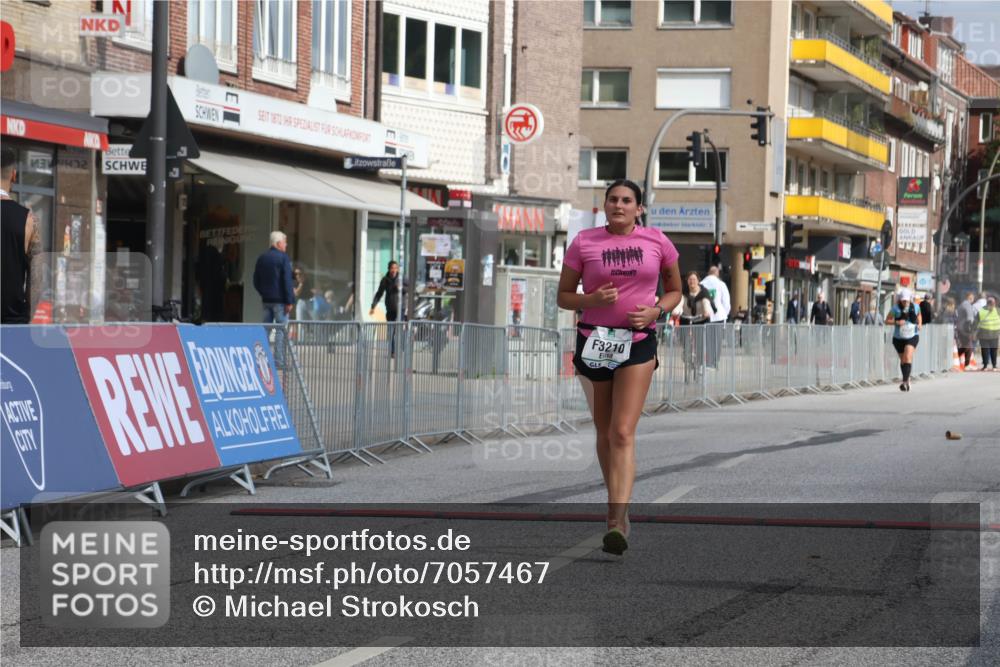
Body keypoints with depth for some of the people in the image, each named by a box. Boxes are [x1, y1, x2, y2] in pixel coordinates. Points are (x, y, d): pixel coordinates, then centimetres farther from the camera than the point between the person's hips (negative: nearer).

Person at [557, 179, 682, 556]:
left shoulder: (656, 242, 2)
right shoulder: (584, 242, 0)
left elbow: (675, 290, 14)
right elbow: (563, 297, 4)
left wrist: (656, 311, -7)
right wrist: (593, 299, -16)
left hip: (638, 343, -2)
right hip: (594, 341, 2)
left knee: (623, 433, -14)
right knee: (605, 432, 13)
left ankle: (618, 522, -22)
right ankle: (616, 503, 33)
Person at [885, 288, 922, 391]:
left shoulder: (915, 308, -2)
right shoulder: (895, 309, -7)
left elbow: (919, 316, 18)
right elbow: (887, 321, -4)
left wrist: (919, 324, -1)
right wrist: (896, 322, -21)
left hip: (912, 336, -1)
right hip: (898, 338, 2)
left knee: (908, 357, -21)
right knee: (902, 360, 13)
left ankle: (905, 381, -27)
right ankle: (907, 379, 34)